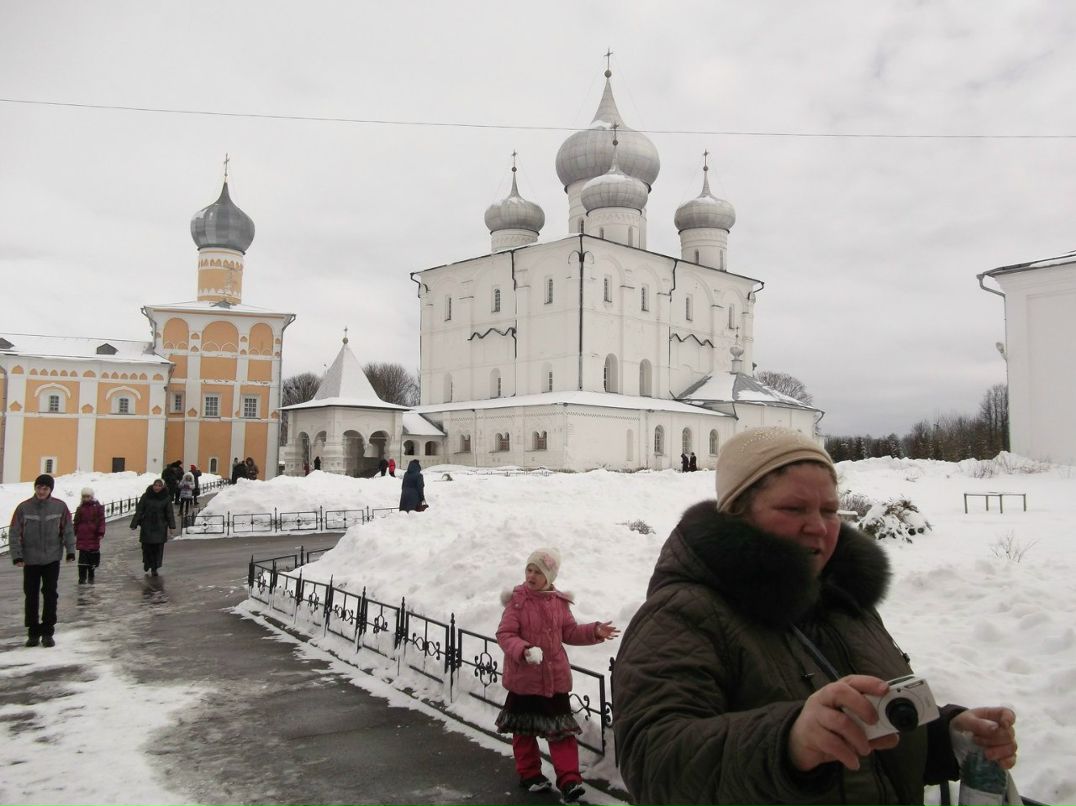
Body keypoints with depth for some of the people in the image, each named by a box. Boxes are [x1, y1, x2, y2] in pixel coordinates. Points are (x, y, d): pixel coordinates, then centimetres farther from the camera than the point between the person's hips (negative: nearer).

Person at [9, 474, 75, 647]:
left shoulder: (60, 507, -4)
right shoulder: (23, 508, -7)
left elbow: (68, 530, 3)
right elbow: (14, 534, -4)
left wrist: (70, 551, -2)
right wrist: (17, 556, -11)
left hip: (52, 559, 0)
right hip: (30, 560, 0)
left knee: (50, 595, 1)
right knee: (31, 596, 8)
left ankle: (47, 632, 11)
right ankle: (33, 632, 19)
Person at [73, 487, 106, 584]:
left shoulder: (98, 507, 1)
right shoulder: (80, 508, 6)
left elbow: (101, 520, -1)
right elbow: (76, 522, 10)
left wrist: (101, 533, -8)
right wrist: (74, 534, 8)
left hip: (94, 536, 0)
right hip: (83, 537, 1)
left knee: (92, 558, 7)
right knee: (83, 557, -5)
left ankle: (91, 577, 20)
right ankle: (82, 577, 1)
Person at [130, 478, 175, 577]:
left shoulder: (166, 498, -1)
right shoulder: (146, 496, -3)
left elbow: (170, 513, 1)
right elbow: (139, 511, -1)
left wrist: (171, 526, -4)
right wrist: (134, 524, -5)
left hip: (160, 527, 0)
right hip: (147, 526, 0)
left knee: (158, 548, -2)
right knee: (147, 547, 3)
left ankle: (154, 568, 10)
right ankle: (147, 563, 32)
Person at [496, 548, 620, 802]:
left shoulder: (559, 602, 2)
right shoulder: (517, 601, -11)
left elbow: (569, 632, 8)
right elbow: (505, 634, -15)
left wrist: (594, 631, -6)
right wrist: (523, 650, -33)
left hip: (555, 676, 3)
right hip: (524, 677, -2)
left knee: (561, 729, 3)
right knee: (525, 729, 13)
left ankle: (569, 779, 9)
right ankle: (529, 774, 30)